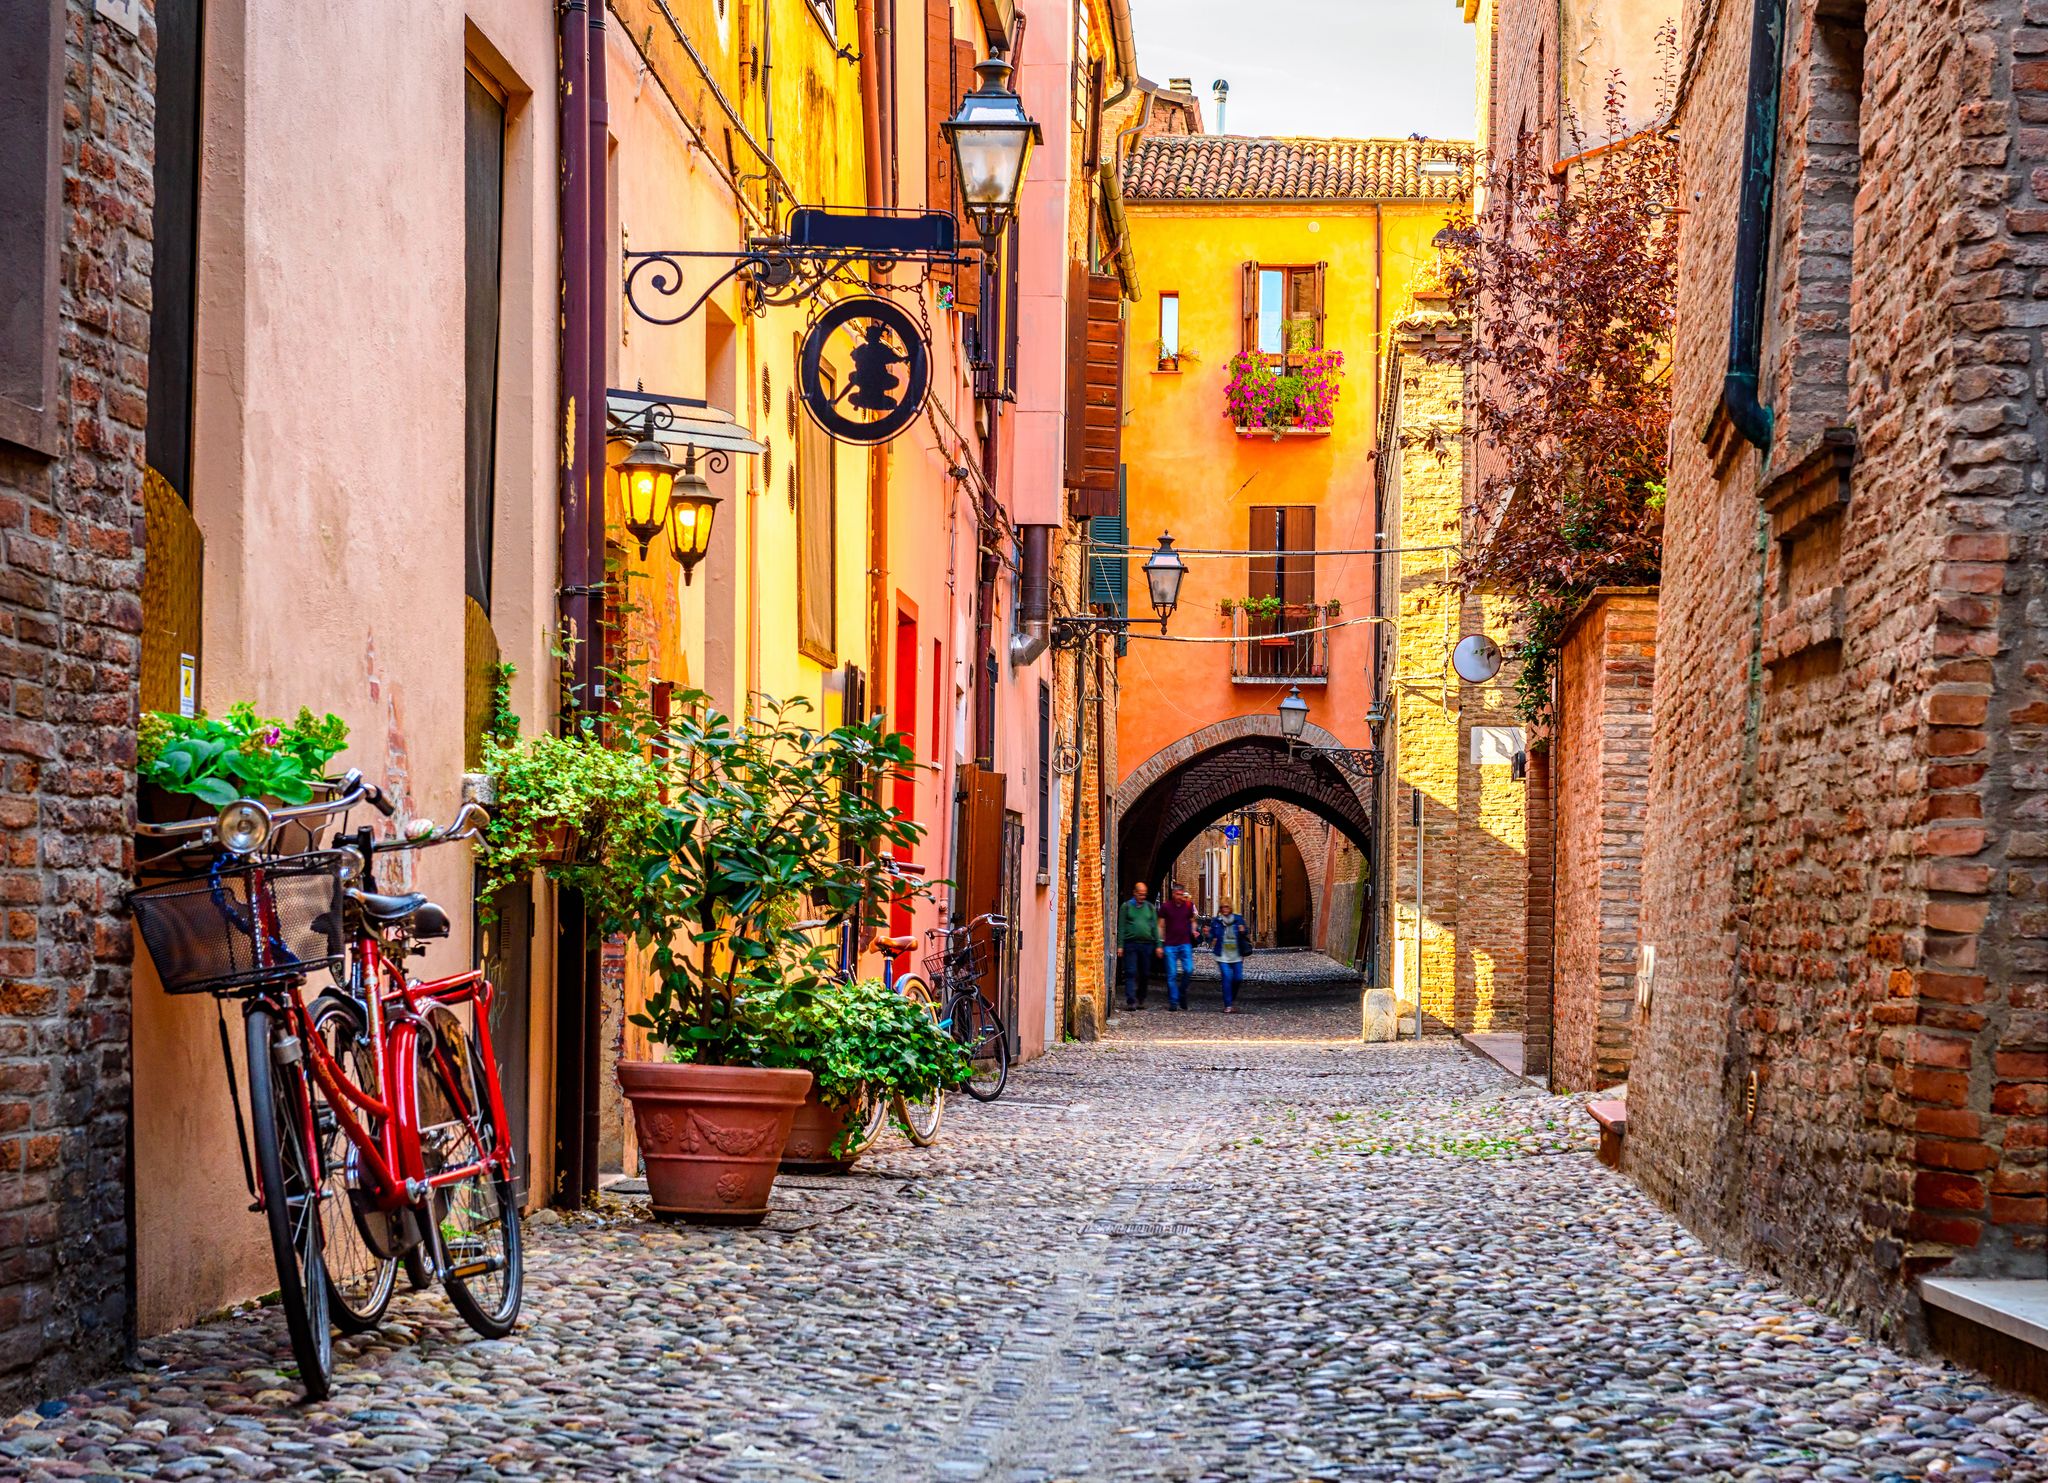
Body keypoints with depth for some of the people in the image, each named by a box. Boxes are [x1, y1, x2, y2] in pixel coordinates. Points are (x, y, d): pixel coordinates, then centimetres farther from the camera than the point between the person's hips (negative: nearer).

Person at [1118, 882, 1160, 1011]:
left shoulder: (1150, 907, 13)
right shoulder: (1126, 906, 5)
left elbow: (1155, 927, 13)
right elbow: (1121, 927, 3)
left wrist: (1158, 945, 6)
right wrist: (1120, 945, -5)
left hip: (1147, 944, 3)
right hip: (1131, 944, -3)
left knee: (1145, 974, 6)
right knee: (1131, 973, -9)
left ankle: (1141, 1000, 18)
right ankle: (1131, 1001, -13)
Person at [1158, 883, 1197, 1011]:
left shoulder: (1188, 906, 5)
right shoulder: (1166, 907, 0)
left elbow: (1192, 921, 20)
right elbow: (1161, 926, 3)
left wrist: (1193, 931, 0)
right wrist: (1160, 943, -4)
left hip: (1185, 944, 2)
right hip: (1170, 945, -2)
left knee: (1188, 970, -11)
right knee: (1172, 974, -2)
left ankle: (1182, 992, 16)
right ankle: (1173, 1002, 5)